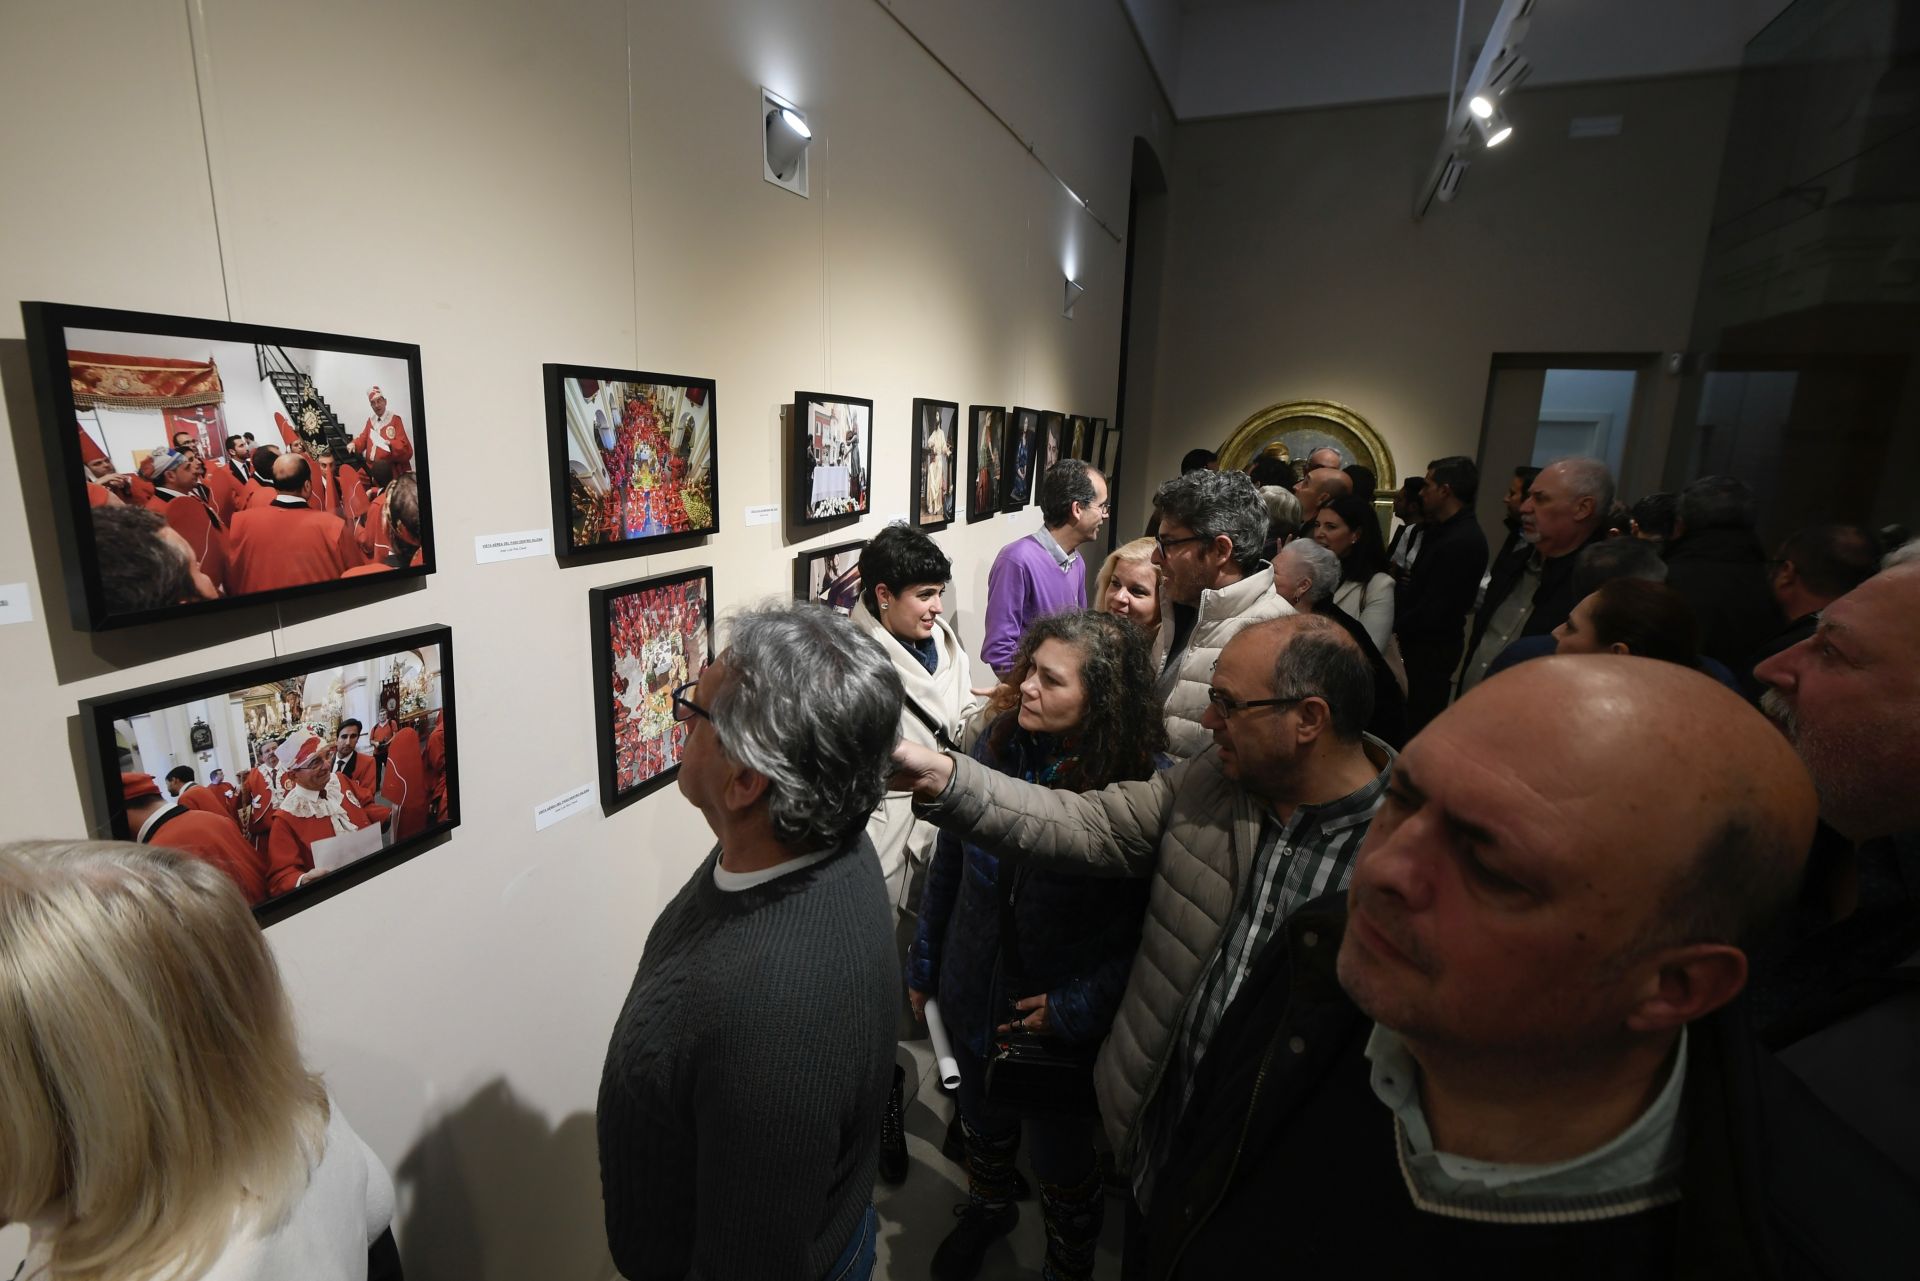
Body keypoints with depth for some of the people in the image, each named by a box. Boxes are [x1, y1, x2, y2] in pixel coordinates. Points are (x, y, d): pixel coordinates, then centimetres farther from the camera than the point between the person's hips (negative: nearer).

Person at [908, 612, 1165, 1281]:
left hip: (1063, 1019, -3)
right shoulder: (999, 741, -14)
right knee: (982, 1120, 30)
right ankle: (989, 1205, 64)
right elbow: (949, 861, -2)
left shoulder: (1147, 784, -25)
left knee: (1058, 1155, 22)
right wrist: (923, 962, 6)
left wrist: (1077, 1007, -20)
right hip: (972, 993, 4)